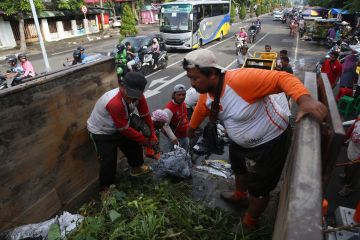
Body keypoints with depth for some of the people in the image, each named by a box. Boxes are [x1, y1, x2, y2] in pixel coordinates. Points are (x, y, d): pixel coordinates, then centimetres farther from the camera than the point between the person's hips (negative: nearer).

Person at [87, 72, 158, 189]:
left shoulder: (138, 96, -20)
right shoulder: (114, 103, -40)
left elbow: (146, 115, -8)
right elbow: (125, 129, -29)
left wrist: (152, 135, -9)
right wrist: (144, 140, -17)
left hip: (120, 127, 7)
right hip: (101, 132, -7)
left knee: (134, 144, 17)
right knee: (109, 161, -6)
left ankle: (137, 167, 45)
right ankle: (106, 188, 19)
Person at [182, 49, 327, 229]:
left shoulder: (240, 79, -36)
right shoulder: (205, 95, -9)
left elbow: (282, 78, -37)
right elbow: (199, 111, 10)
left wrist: (305, 100, -54)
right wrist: (191, 128, 28)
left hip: (269, 142, -8)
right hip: (241, 142, 8)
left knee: (258, 189, 11)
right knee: (239, 168, 32)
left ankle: (249, 223, 41)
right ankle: (239, 195, 66)